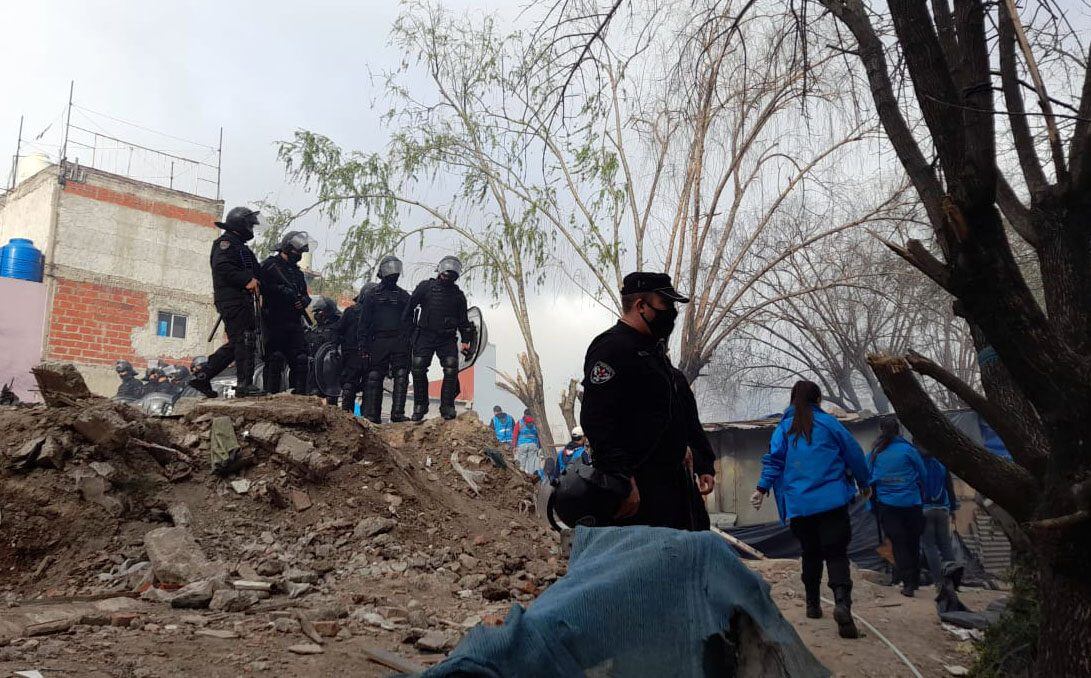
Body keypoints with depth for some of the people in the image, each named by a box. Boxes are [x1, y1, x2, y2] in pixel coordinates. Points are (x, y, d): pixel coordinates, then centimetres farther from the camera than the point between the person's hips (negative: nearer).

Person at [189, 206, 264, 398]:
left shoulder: (238, 246, 28)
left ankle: (203, 377, 15)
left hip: (241, 301, 10)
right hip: (233, 300, -10)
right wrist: (247, 280, -21)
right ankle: (245, 384, -12)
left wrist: (255, 281, 5)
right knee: (245, 341, -12)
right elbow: (222, 267, -21)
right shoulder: (226, 242, -4)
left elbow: (253, 271, 25)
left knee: (235, 344, 11)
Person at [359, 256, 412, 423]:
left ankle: (398, 413, -8)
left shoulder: (404, 295, 17)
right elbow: (364, 322, 5)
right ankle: (371, 414, 4)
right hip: (379, 342, -2)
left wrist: (411, 345, 8)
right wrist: (364, 347, -4)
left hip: (400, 344, 2)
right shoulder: (372, 294, 10)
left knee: (401, 377, -8)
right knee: (375, 378, 0)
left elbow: (410, 322, 17)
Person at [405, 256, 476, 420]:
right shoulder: (426, 287, 8)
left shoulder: (458, 295, 16)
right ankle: (420, 405, 1)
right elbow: (410, 306, 9)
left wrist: (465, 341, 9)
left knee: (451, 368, -16)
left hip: (447, 339, 1)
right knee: (418, 368, -12)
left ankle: (447, 407, -10)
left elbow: (463, 320, 18)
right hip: (425, 335, -1)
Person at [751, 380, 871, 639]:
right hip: (832, 501, -2)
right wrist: (864, 484, 21)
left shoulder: (784, 427, 6)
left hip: (798, 505, 2)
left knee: (810, 552, 18)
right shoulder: (828, 423, 2)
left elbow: (773, 459, -3)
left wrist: (762, 488, -6)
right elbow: (854, 453, 8)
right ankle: (842, 601, -27)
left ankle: (813, 604, 23)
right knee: (836, 552, -5)